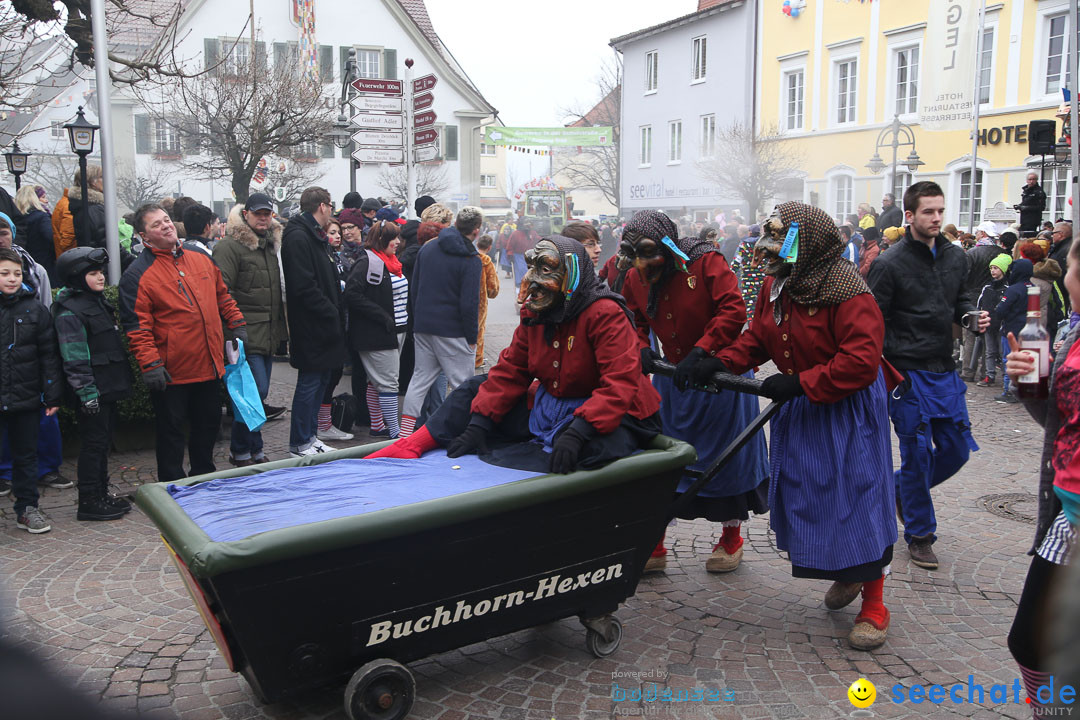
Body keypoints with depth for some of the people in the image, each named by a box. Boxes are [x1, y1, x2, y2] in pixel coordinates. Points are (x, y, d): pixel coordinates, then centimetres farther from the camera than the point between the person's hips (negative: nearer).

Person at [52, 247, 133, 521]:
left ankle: (101, 495, 26)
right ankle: (89, 503, 6)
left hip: (108, 387, 9)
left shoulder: (98, 301, 15)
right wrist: (87, 393, -21)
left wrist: (121, 381, 22)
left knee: (103, 441, 15)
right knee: (93, 443, -2)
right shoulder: (69, 313, -15)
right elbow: (74, 359, -19)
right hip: (93, 391, -9)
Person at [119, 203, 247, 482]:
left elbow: (222, 295, 20)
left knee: (209, 424, 18)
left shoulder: (200, 256, 8)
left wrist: (237, 324, 14)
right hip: (172, 373, -6)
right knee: (171, 432, 6)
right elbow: (136, 326, -15)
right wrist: (150, 364, -21)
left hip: (210, 365, 6)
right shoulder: (138, 275, -10)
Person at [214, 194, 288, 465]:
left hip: (269, 334, 8)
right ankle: (241, 452, 3)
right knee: (255, 390, -11)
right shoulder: (230, 246, -9)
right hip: (247, 336, -8)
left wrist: (280, 327, 23)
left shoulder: (272, 244, 17)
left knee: (259, 391, 12)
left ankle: (253, 450, 22)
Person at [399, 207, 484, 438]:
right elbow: (469, 304, -16)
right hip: (453, 331, -6)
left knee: (420, 378, 11)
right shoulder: (471, 261, -13)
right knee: (462, 384, 2)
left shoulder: (427, 248, 8)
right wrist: (472, 337, -7)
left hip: (422, 326, 6)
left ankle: (406, 433, 10)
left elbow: (414, 287, 14)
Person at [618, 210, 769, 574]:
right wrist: (641, 348, -11)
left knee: (727, 454, 8)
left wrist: (699, 352, -31)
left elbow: (734, 310, -25)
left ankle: (731, 537, 30)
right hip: (671, 377, 5)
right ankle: (652, 544, 16)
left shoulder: (705, 263, -18)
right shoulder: (635, 279, -2)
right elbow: (634, 321, 11)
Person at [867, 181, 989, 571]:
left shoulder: (955, 256, 8)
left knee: (957, 449, 10)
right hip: (907, 374, -6)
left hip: (945, 371, 6)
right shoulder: (890, 264, -11)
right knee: (918, 455, 0)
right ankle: (919, 535, 16)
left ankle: (901, 489, 35)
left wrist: (971, 316, -1)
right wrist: (888, 373, -17)